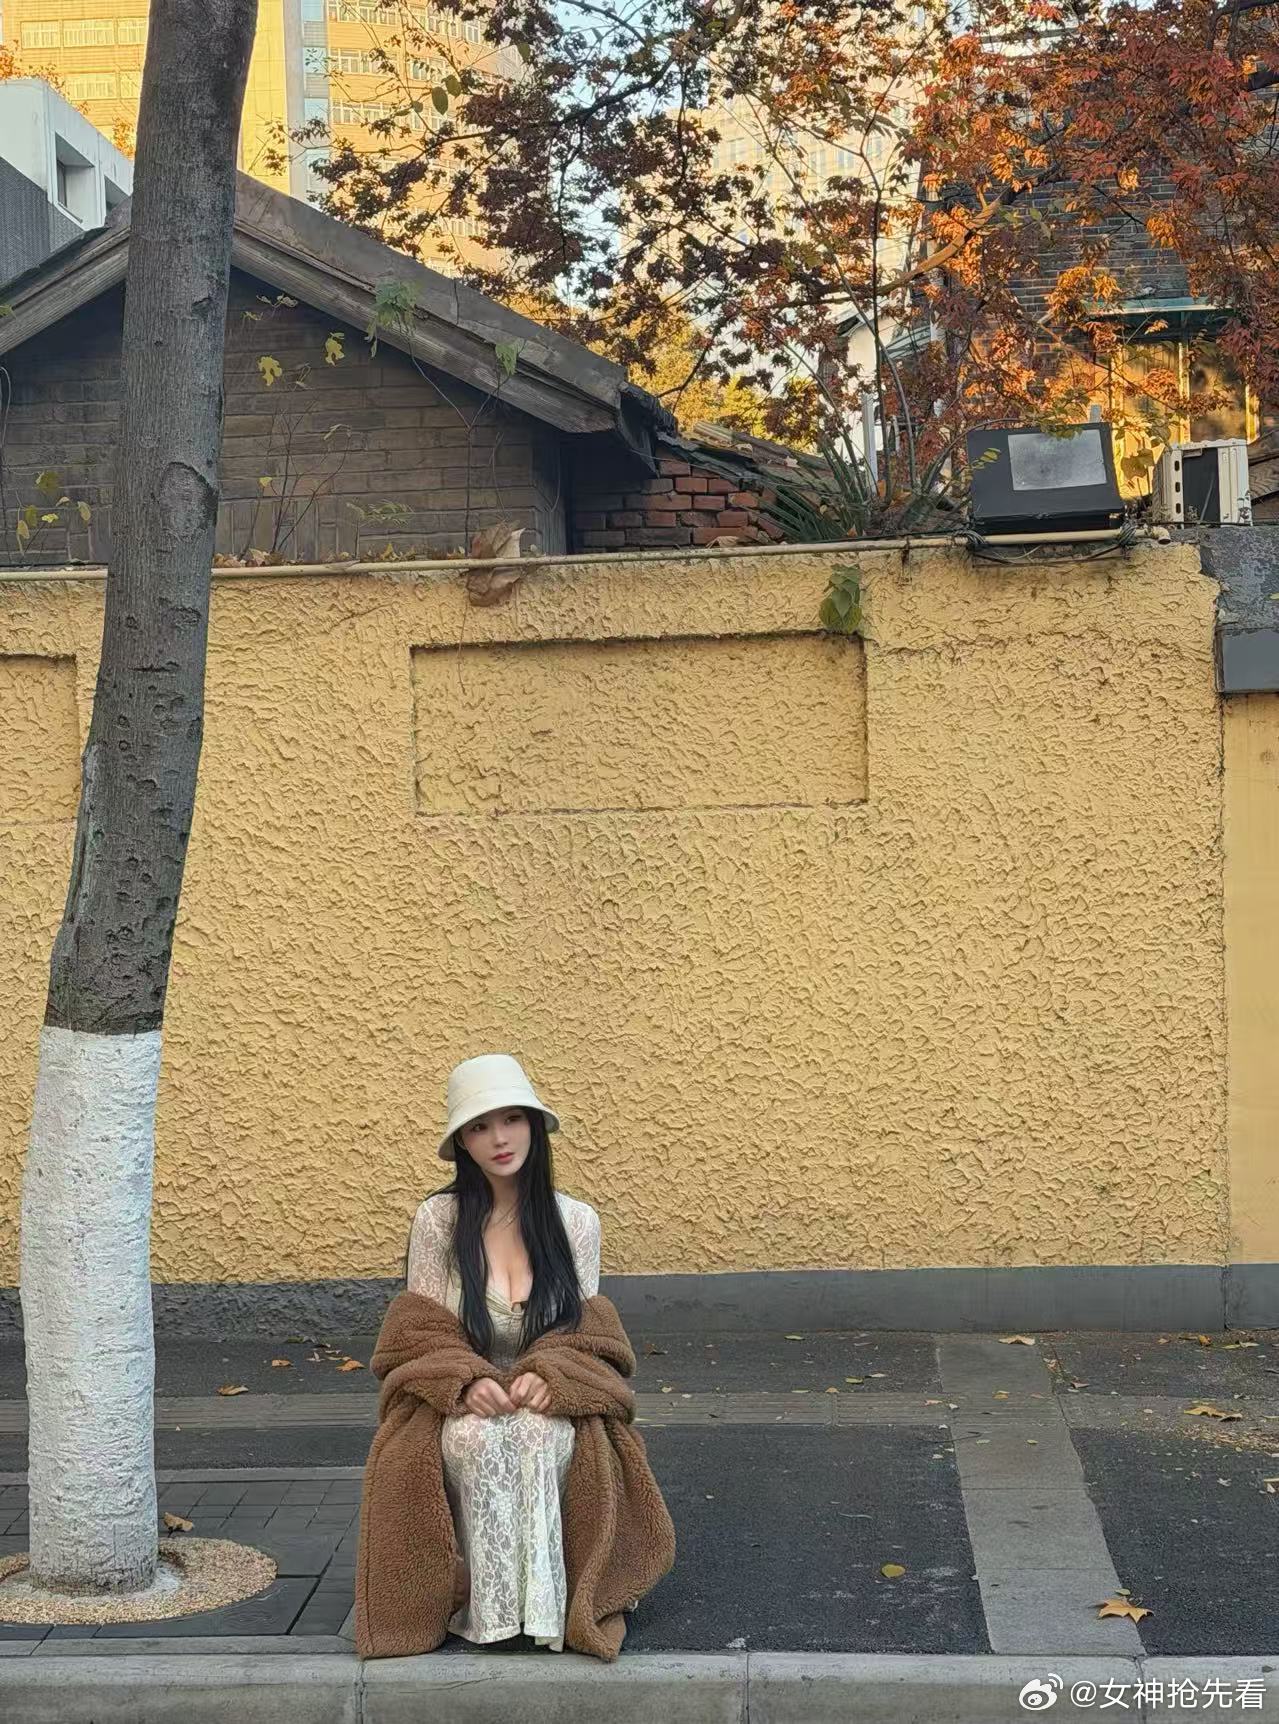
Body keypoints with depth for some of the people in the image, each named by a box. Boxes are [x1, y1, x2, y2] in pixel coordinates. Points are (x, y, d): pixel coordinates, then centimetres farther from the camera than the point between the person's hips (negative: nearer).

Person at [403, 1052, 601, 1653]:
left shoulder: (575, 1220, 3)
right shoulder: (438, 1219, -1)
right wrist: (468, 1383, -20)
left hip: (549, 1405, 1)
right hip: (461, 1409, -1)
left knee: (535, 1436, -35)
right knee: (478, 1439, -36)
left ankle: (539, 1604, -27)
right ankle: (488, 1606, -27)